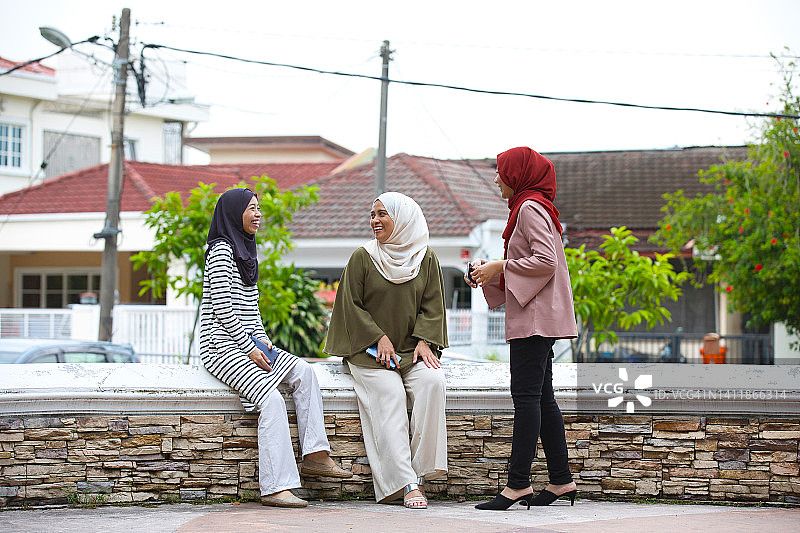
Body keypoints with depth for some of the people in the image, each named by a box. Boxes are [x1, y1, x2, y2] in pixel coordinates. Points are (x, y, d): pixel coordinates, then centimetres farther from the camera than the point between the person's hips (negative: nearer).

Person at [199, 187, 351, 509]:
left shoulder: (246, 251, 20)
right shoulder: (222, 250, -10)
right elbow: (222, 308, -16)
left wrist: (262, 339, 5)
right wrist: (250, 348, -15)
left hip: (245, 344, 9)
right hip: (221, 347, -9)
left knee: (303, 371, -7)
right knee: (271, 398, -25)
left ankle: (315, 455, -9)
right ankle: (275, 487, -29)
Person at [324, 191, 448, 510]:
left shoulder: (426, 259, 9)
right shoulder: (363, 258, 3)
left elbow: (433, 306, 8)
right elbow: (351, 304, 0)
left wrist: (424, 341, -8)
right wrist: (379, 338, -11)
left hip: (413, 350, 2)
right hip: (370, 351, -2)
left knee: (433, 381, -29)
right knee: (390, 394, -28)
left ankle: (421, 469, -26)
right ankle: (407, 484, -35)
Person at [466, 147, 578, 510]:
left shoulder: (531, 207, -10)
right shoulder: (530, 207, 21)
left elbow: (545, 260, -20)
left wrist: (500, 266, -13)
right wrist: (488, 273, 12)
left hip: (535, 317, -10)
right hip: (536, 318, 10)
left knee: (526, 395, -12)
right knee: (541, 397, 10)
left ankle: (518, 483, -14)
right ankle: (561, 480, 11)